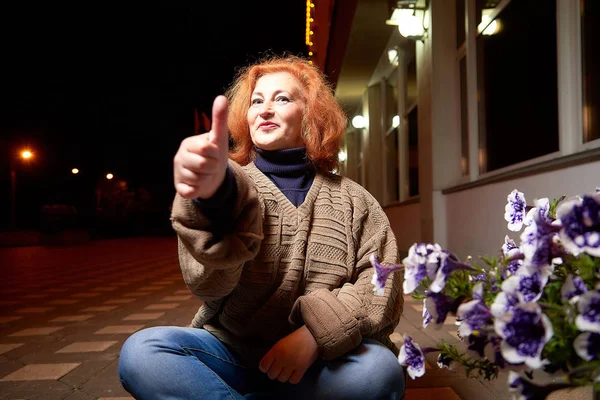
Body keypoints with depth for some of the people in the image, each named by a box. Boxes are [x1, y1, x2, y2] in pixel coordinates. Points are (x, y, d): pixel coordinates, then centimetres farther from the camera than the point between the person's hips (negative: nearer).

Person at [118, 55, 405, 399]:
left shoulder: (353, 201, 9)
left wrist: (319, 332, -20)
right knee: (142, 352, -26)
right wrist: (215, 193, -45)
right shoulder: (233, 182, 0)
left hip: (322, 361, 2)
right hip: (231, 352, -1)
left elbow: (383, 285, -2)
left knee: (380, 370, -30)